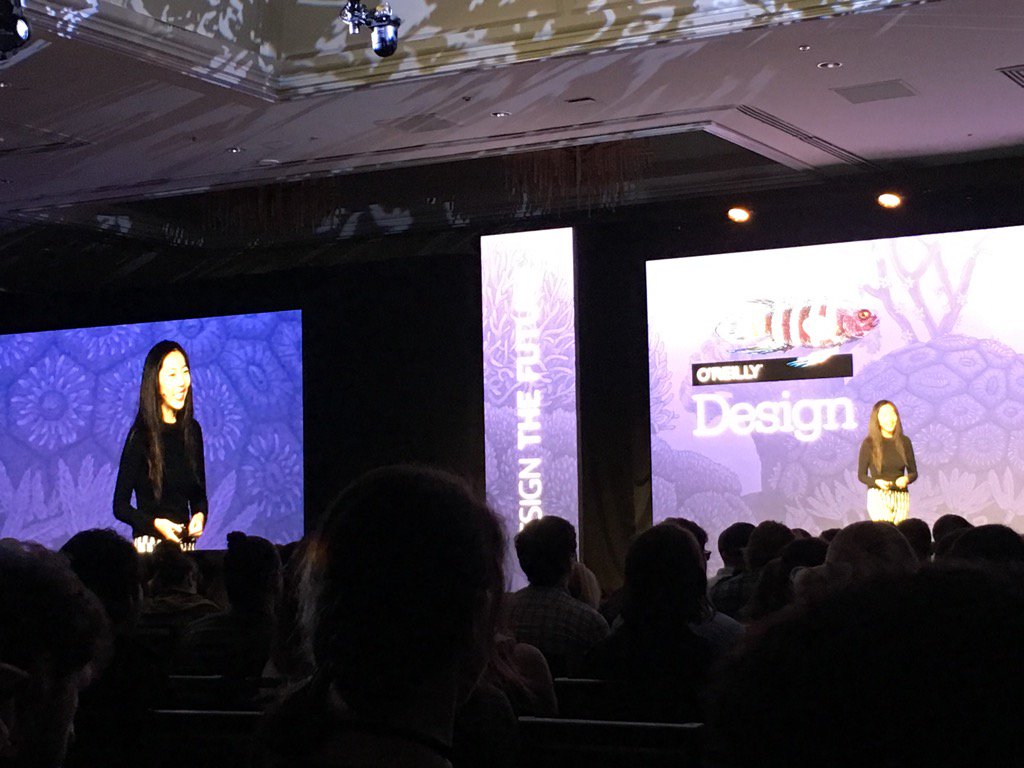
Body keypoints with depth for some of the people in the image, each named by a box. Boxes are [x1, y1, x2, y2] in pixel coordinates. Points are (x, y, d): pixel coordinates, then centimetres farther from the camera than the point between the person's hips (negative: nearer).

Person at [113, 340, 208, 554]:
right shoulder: (141, 435, -7)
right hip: (150, 544, -4)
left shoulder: (192, 430, 7)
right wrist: (155, 524, -19)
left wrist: (200, 515, -2)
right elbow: (120, 506, -5)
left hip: (186, 544, 4)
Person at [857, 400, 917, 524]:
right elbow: (861, 475, 4)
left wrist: (906, 479, -8)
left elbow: (913, 472, 14)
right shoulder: (869, 443, 0)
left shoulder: (904, 441, 9)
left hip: (901, 498, 4)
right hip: (878, 496, -3)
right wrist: (877, 482, -15)